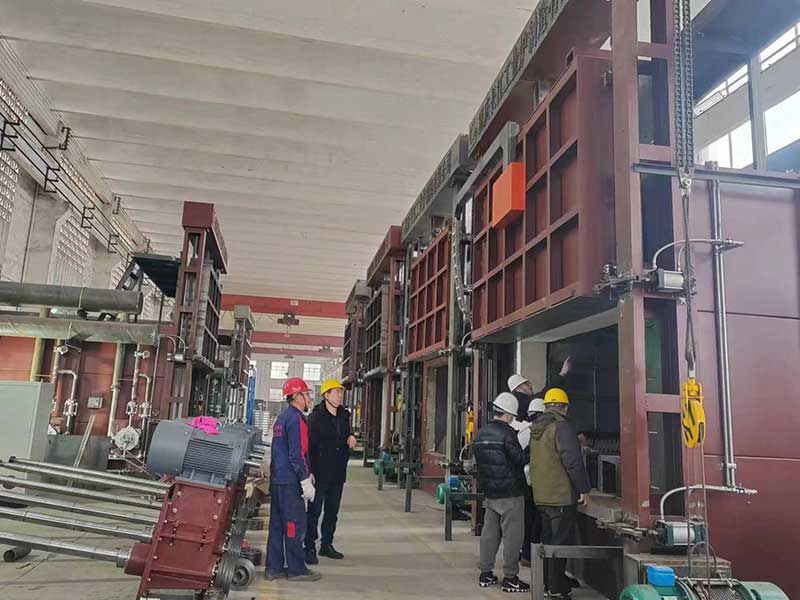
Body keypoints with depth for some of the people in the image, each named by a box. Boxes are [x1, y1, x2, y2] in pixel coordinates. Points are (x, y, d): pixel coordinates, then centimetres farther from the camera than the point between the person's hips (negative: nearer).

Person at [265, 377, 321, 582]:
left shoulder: (281, 418, 16)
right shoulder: (295, 419, -15)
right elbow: (297, 454, -19)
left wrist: (306, 474, 23)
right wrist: (305, 481, -16)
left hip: (277, 479, 10)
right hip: (290, 481, -10)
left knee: (277, 524, 12)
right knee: (295, 525, -2)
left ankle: (274, 568, 18)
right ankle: (296, 569, 6)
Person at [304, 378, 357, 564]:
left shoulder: (344, 415, 8)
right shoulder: (316, 417, -11)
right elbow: (308, 445, -13)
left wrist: (351, 437, 0)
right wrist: (310, 471, -18)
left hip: (338, 473, 7)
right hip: (320, 473, -6)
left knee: (332, 511, 15)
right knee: (314, 512, 1)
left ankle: (327, 544, 27)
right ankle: (310, 548, 10)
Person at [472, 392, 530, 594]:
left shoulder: (481, 433, 7)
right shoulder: (507, 433, -17)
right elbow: (520, 459, -16)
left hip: (489, 492, 7)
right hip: (510, 493, -7)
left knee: (489, 532, 14)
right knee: (512, 536, 1)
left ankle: (485, 573, 21)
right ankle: (510, 578, 6)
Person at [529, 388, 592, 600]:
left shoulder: (536, 428, 11)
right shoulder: (562, 426, -15)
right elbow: (573, 461, -19)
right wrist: (584, 489, -13)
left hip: (541, 495, 8)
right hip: (561, 496, -8)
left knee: (548, 539, 18)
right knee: (561, 542, 0)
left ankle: (551, 581, 29)